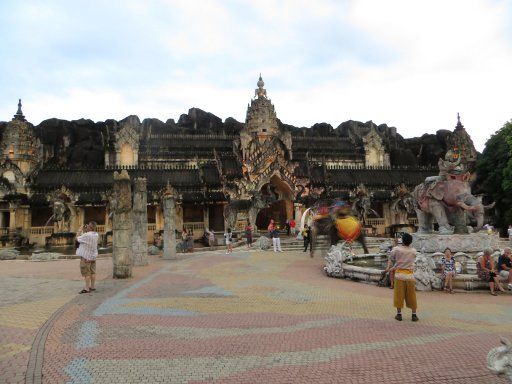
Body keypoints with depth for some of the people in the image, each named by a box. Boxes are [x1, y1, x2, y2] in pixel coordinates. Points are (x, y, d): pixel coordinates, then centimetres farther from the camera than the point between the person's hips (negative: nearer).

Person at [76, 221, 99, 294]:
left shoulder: (86, 235, -23)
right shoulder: (96, 234, 1)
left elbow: (78, 238, -8)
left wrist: (80, 230, 4)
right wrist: (84, 231, 10)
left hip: (86, 256, -8)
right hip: (93, 256, 8)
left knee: (86, 273, -2)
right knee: (92, 272, 12)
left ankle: (87, 288, 1)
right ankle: (92, 287, 20)